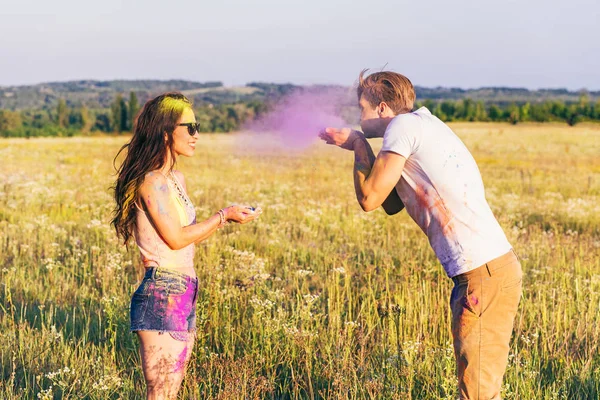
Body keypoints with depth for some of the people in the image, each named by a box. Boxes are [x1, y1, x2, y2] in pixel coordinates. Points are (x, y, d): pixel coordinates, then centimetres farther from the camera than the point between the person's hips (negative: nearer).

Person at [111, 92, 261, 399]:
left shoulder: (176, 179, 15)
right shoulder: (152, 181, -13)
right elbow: (176, 238, -15)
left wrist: (227, 217, 13)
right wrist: (222, 216, -8)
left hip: (182, 295, 10)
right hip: (162, 296, -10)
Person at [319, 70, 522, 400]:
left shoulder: (404, 126, -7)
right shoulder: (420, 128, 21)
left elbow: (369, 199, -8)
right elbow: (392, 205, 25)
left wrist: (360, 146, 7)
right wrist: (355, 145, 20)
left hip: (485, 273, -10)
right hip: (487, 270, 10)